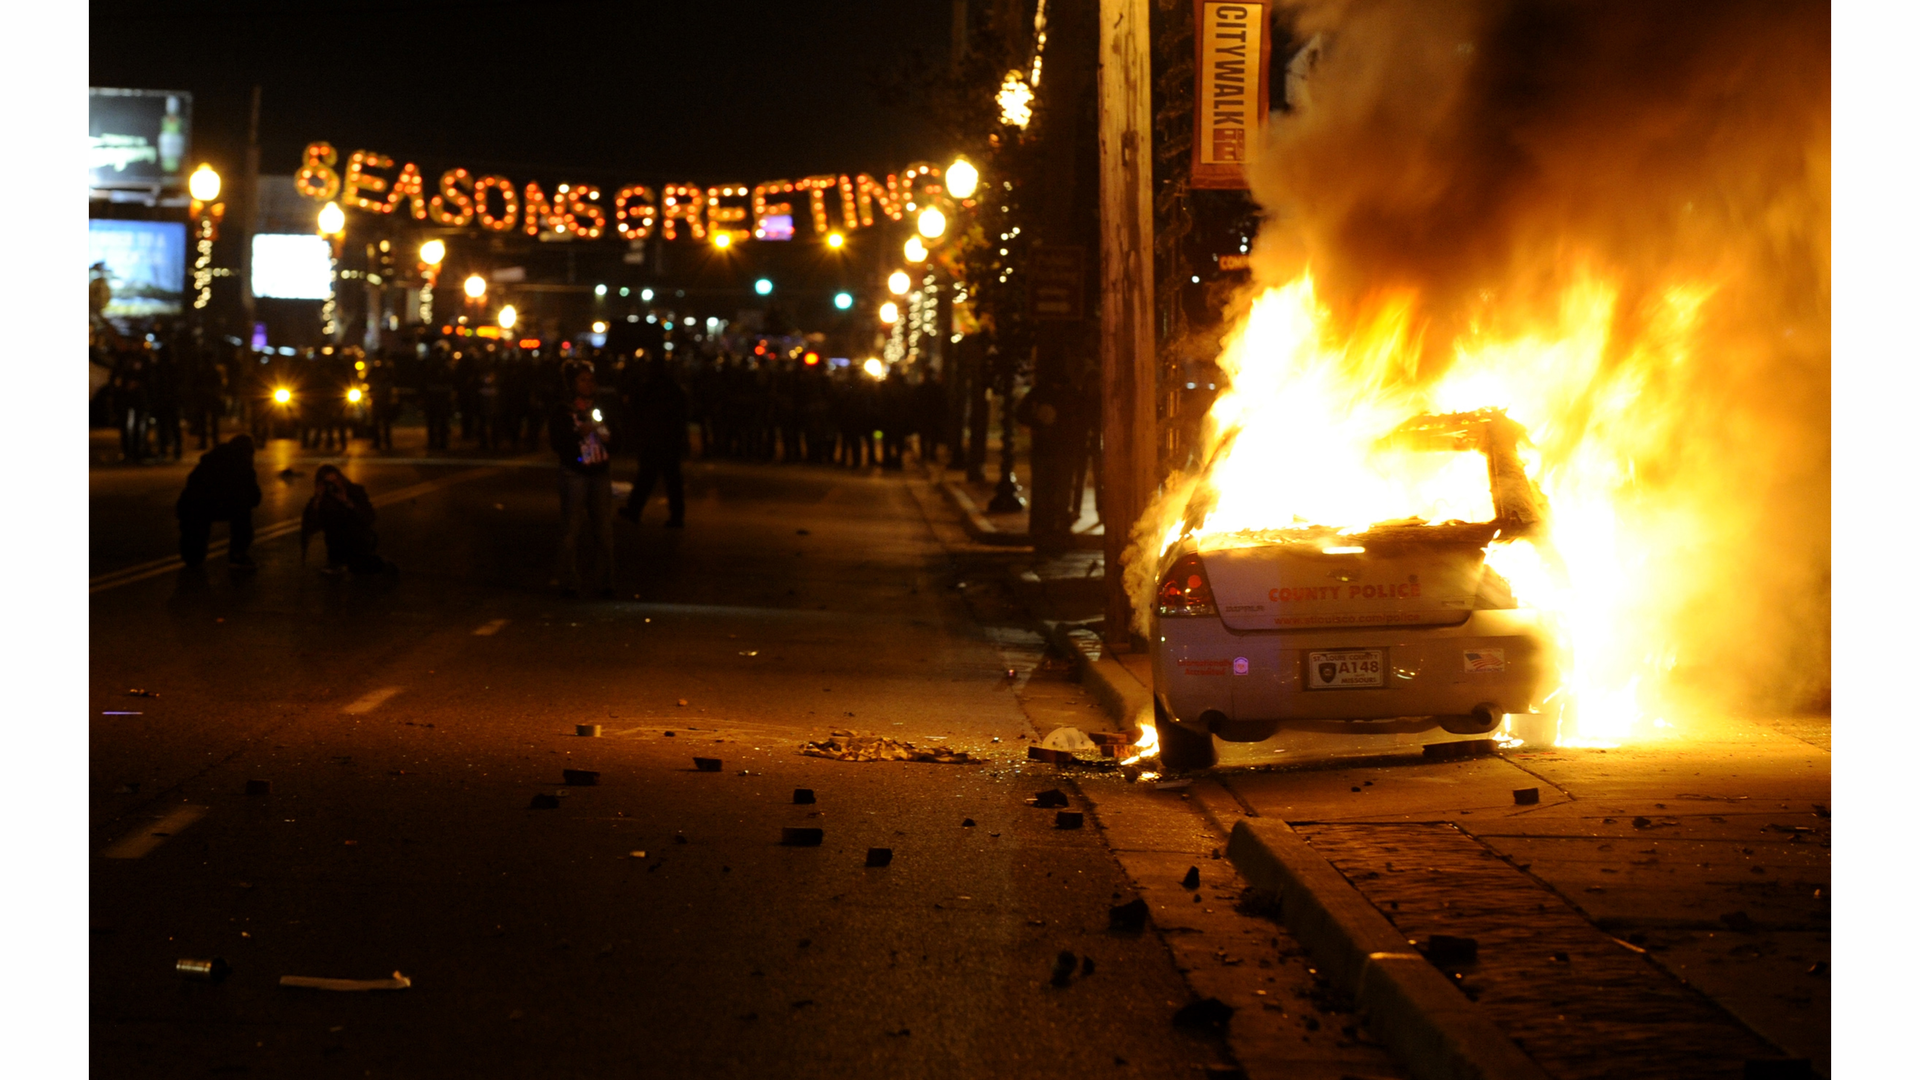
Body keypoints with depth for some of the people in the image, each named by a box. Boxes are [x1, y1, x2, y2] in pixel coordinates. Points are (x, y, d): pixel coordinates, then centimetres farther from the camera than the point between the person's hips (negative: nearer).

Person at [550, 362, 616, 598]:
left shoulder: (601, 407, 14)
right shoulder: (562, 410, 1)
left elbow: (615, 442, 19)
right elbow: (557, 443, -9)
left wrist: (607, 438, -3)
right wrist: (579, 433, -20)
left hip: (600, 473, 4)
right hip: (574, 474, -4)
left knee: (604, 529, -1)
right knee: (571, 530, -6)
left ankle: (605, 581, 5)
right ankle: (569, 581, -1)